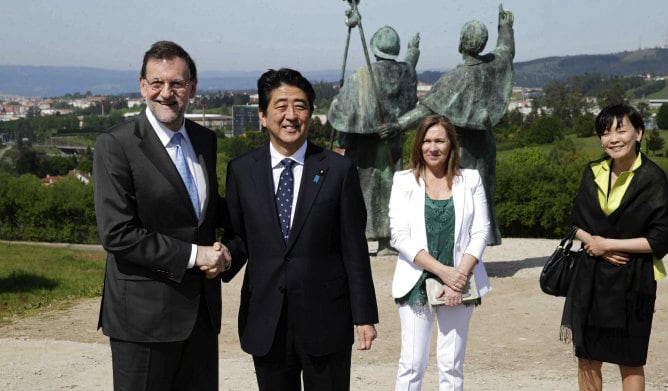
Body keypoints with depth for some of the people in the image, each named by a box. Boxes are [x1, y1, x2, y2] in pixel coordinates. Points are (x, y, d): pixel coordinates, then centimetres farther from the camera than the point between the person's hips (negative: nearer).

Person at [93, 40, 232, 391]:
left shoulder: (205, 140, 10)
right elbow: (117, 234, -18)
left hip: (202, 309, 6)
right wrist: (192, 255, -16)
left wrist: (217, 253, -1)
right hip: (144, 314, -6)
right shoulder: (115, 145, -11)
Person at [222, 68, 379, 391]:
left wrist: (364, 316, -2)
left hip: (325, 320, -1)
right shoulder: (241, 170, 3)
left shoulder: (339, 170, -2)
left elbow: (354, 249, -2)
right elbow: (237, 238, 8)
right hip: (265, 324, 2)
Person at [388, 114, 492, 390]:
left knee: (452, 365, 4)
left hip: (458, 284, 1)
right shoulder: (404, 181, 2)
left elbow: (480, 232, 2)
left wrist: (460, 275, -12)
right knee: (412, 363, -1)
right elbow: (399, 236, -6)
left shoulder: (470, 180, 6)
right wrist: (441, 270, -15)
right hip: (417, 283, -1)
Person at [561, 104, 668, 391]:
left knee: (629, 362, 6)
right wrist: (592, 242, -10)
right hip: (590, 278, 4)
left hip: (631, 281, -4)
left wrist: (608, 243, -13)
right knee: (587, 359, 10)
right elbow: (577, 224, 10)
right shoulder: (593, 173, 5)